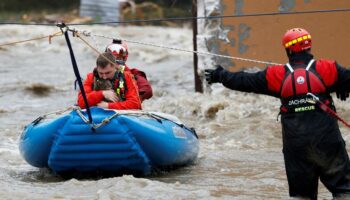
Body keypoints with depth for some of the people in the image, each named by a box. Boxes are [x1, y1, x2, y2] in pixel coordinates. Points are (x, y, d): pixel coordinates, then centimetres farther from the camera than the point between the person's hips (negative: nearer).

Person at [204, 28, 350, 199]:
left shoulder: (278, 75, 2)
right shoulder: (327, 69, -3)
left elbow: (245, 81, 8)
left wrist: (219, 75, 21)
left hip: (295, 144, 2)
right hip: (326, 142, -2)